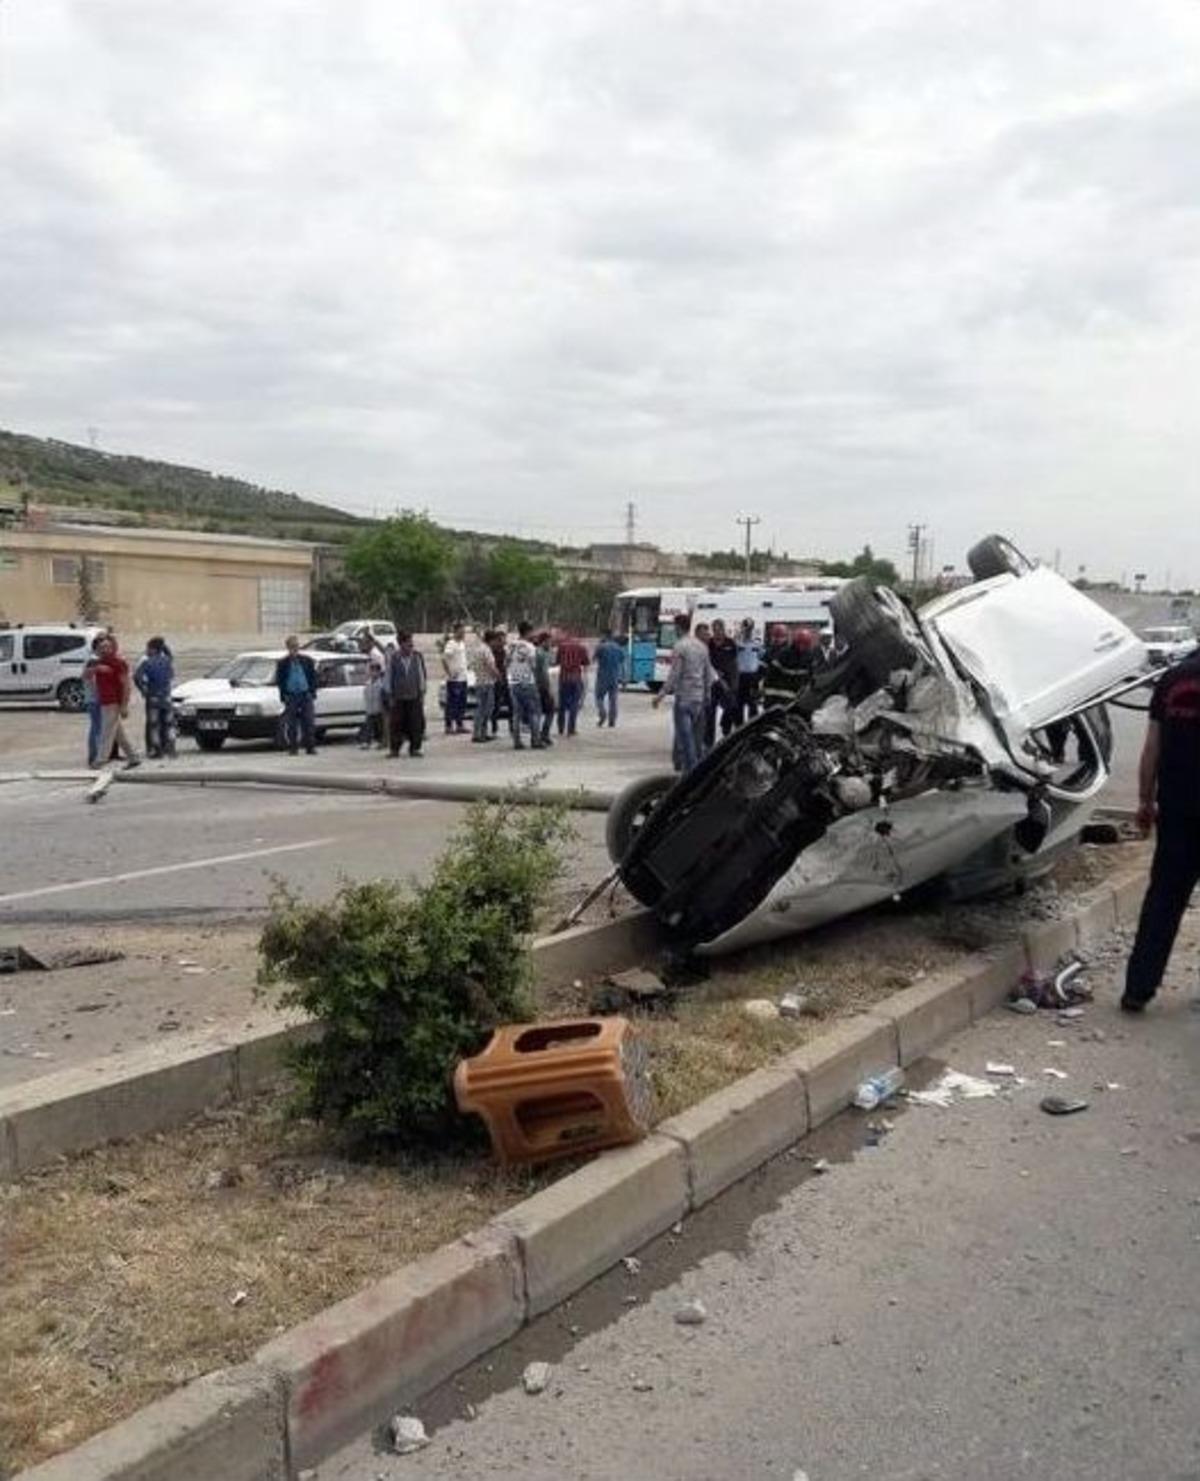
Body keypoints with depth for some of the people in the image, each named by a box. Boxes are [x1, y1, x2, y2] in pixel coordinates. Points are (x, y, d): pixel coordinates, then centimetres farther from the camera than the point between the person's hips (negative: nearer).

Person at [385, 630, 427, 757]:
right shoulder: (393, 659, -3)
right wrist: (390, 696, 1)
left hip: (414, 696, 1)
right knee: (397, 723, 0)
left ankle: (414, 748, 9)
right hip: (398, 697, -1)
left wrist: (422, 693, 4)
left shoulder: (417, 657, 1)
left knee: (416, 723, 0)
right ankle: (394, 749, 9)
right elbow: (389, 677, 2)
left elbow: (421, 675, 7)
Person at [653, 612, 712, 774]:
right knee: (697, 735, 14)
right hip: (699, 697, 7)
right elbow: (708, 674, 15)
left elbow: (674, 675, -15)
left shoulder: (680, 646, -11)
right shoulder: (702, 646, 11)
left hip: (684, 697, -7)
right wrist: (707, 693, 24)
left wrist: (661, 695, -12)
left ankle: (690, 769, -9)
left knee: (684, 734, -5)